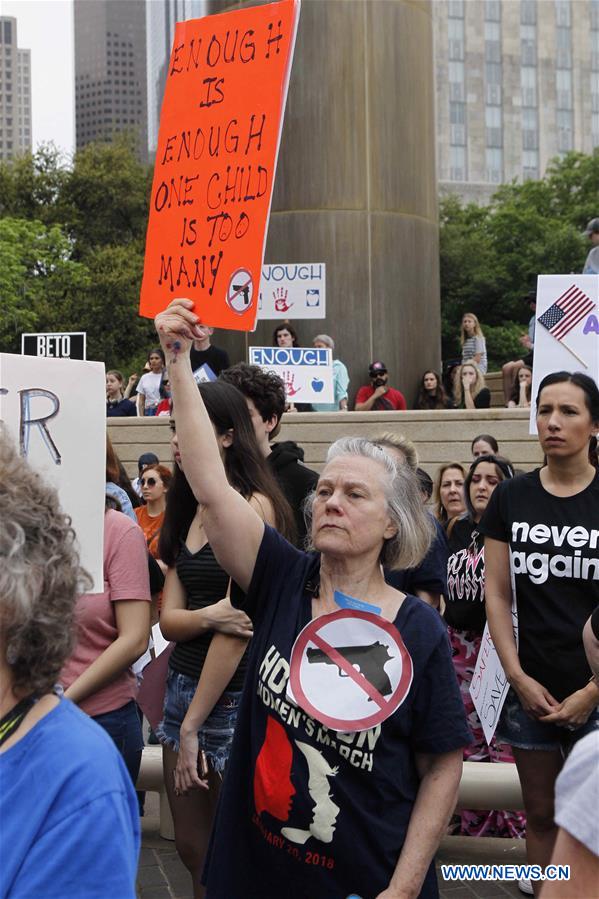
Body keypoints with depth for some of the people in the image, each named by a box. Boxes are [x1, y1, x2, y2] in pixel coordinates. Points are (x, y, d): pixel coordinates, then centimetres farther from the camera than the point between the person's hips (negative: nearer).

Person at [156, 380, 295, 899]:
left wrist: (192, 725, -14)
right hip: (183, 681, 7)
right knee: (193, 850, 14)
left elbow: (238, 624, -17)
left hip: (234, 695, -7)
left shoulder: (255, 506, -15)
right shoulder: (188, 510, 10)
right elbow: (169, 617, 4)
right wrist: (208, 616, -20)